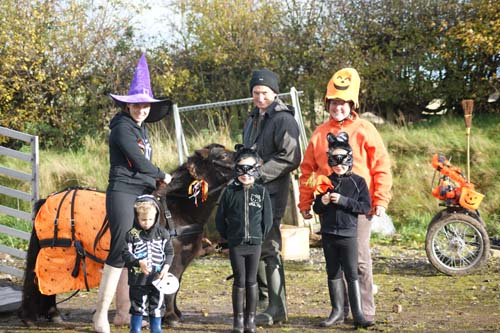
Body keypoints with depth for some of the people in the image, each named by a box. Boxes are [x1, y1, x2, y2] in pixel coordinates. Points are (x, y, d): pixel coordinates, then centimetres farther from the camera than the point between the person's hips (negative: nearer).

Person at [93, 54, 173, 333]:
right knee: (121, 250, -13)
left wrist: (155, 180, 6)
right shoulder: (123, 127, -10)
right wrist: (162, 176, 0)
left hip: (143, 195, 9)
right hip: (123, 192, -9)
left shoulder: (143, 129, 17)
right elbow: (138, 161, -15)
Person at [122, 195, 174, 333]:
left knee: (157, 306, 11)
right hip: (138, 278, -2)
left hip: (157, 278, 2)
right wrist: (139, 262, -22)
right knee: (138, 306, 5)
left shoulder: (162, 233, 2)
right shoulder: (132, 234, -6)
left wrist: (166, 267, -6)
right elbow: (126, 253, -7)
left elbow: (169, 251, 7)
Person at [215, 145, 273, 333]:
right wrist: (228, 236, 5)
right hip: (236, 245, -1)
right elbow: (220, 218, 5)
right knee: (239, 282, 0)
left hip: (255, 244, 1)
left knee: (251, 282, 5)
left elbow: (268, 219, 6)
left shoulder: (261, 192, 1)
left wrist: (261, 236, 4)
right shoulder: (230, 192, -1)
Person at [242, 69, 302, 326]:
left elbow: (290, 158, -17)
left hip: (272, 192, -9)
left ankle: (277, 307, -4)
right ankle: (261, 298, 20)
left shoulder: (283, 119, -8)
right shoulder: (252, 119, 20)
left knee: (268, 248, -9)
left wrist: (259, 174, -17)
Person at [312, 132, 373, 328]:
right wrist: (322, 202, -10)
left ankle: (357, 314, -4)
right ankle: (337, 311, 17)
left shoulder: (358, 182, -1)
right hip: (328, 234, 4)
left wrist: (343, 201, -17)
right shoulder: (326, 182, 7)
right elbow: (316, 209, 12)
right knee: (333, 273, 9)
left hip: (348, 234, -4)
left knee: (352, 274, -5)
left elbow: (365, 207, -9)